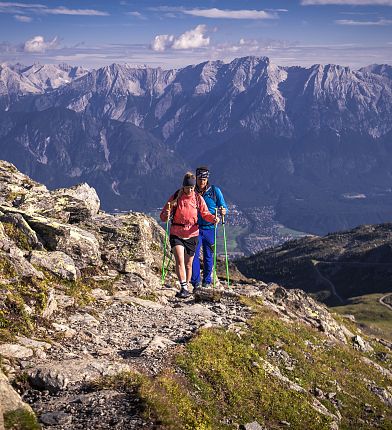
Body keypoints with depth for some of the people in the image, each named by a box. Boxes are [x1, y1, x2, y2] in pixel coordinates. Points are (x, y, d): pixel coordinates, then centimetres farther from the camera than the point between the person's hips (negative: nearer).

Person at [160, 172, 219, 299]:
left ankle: (186, 287, 28)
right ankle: (183, 288, -21)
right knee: (179, 260, -20)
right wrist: (167, 214, -28)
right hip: (176, 234, -2)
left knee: (188, 264, 11)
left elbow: (205, 214, 4)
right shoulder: (175, 197, -6)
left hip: (192, 235, 2)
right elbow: (163, 217, -5)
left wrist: (214, 218, -17)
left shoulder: (198, 199, -1)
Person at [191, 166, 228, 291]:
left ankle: (207, 282, 21)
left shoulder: (215, 191, 1)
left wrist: (223, 211, -20)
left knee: (208, 257, 8)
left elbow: (223, 206, 3)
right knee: (194, 255, -9)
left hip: (209, 228, 0)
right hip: (195, 228, 0)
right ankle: (195, 283, -7)